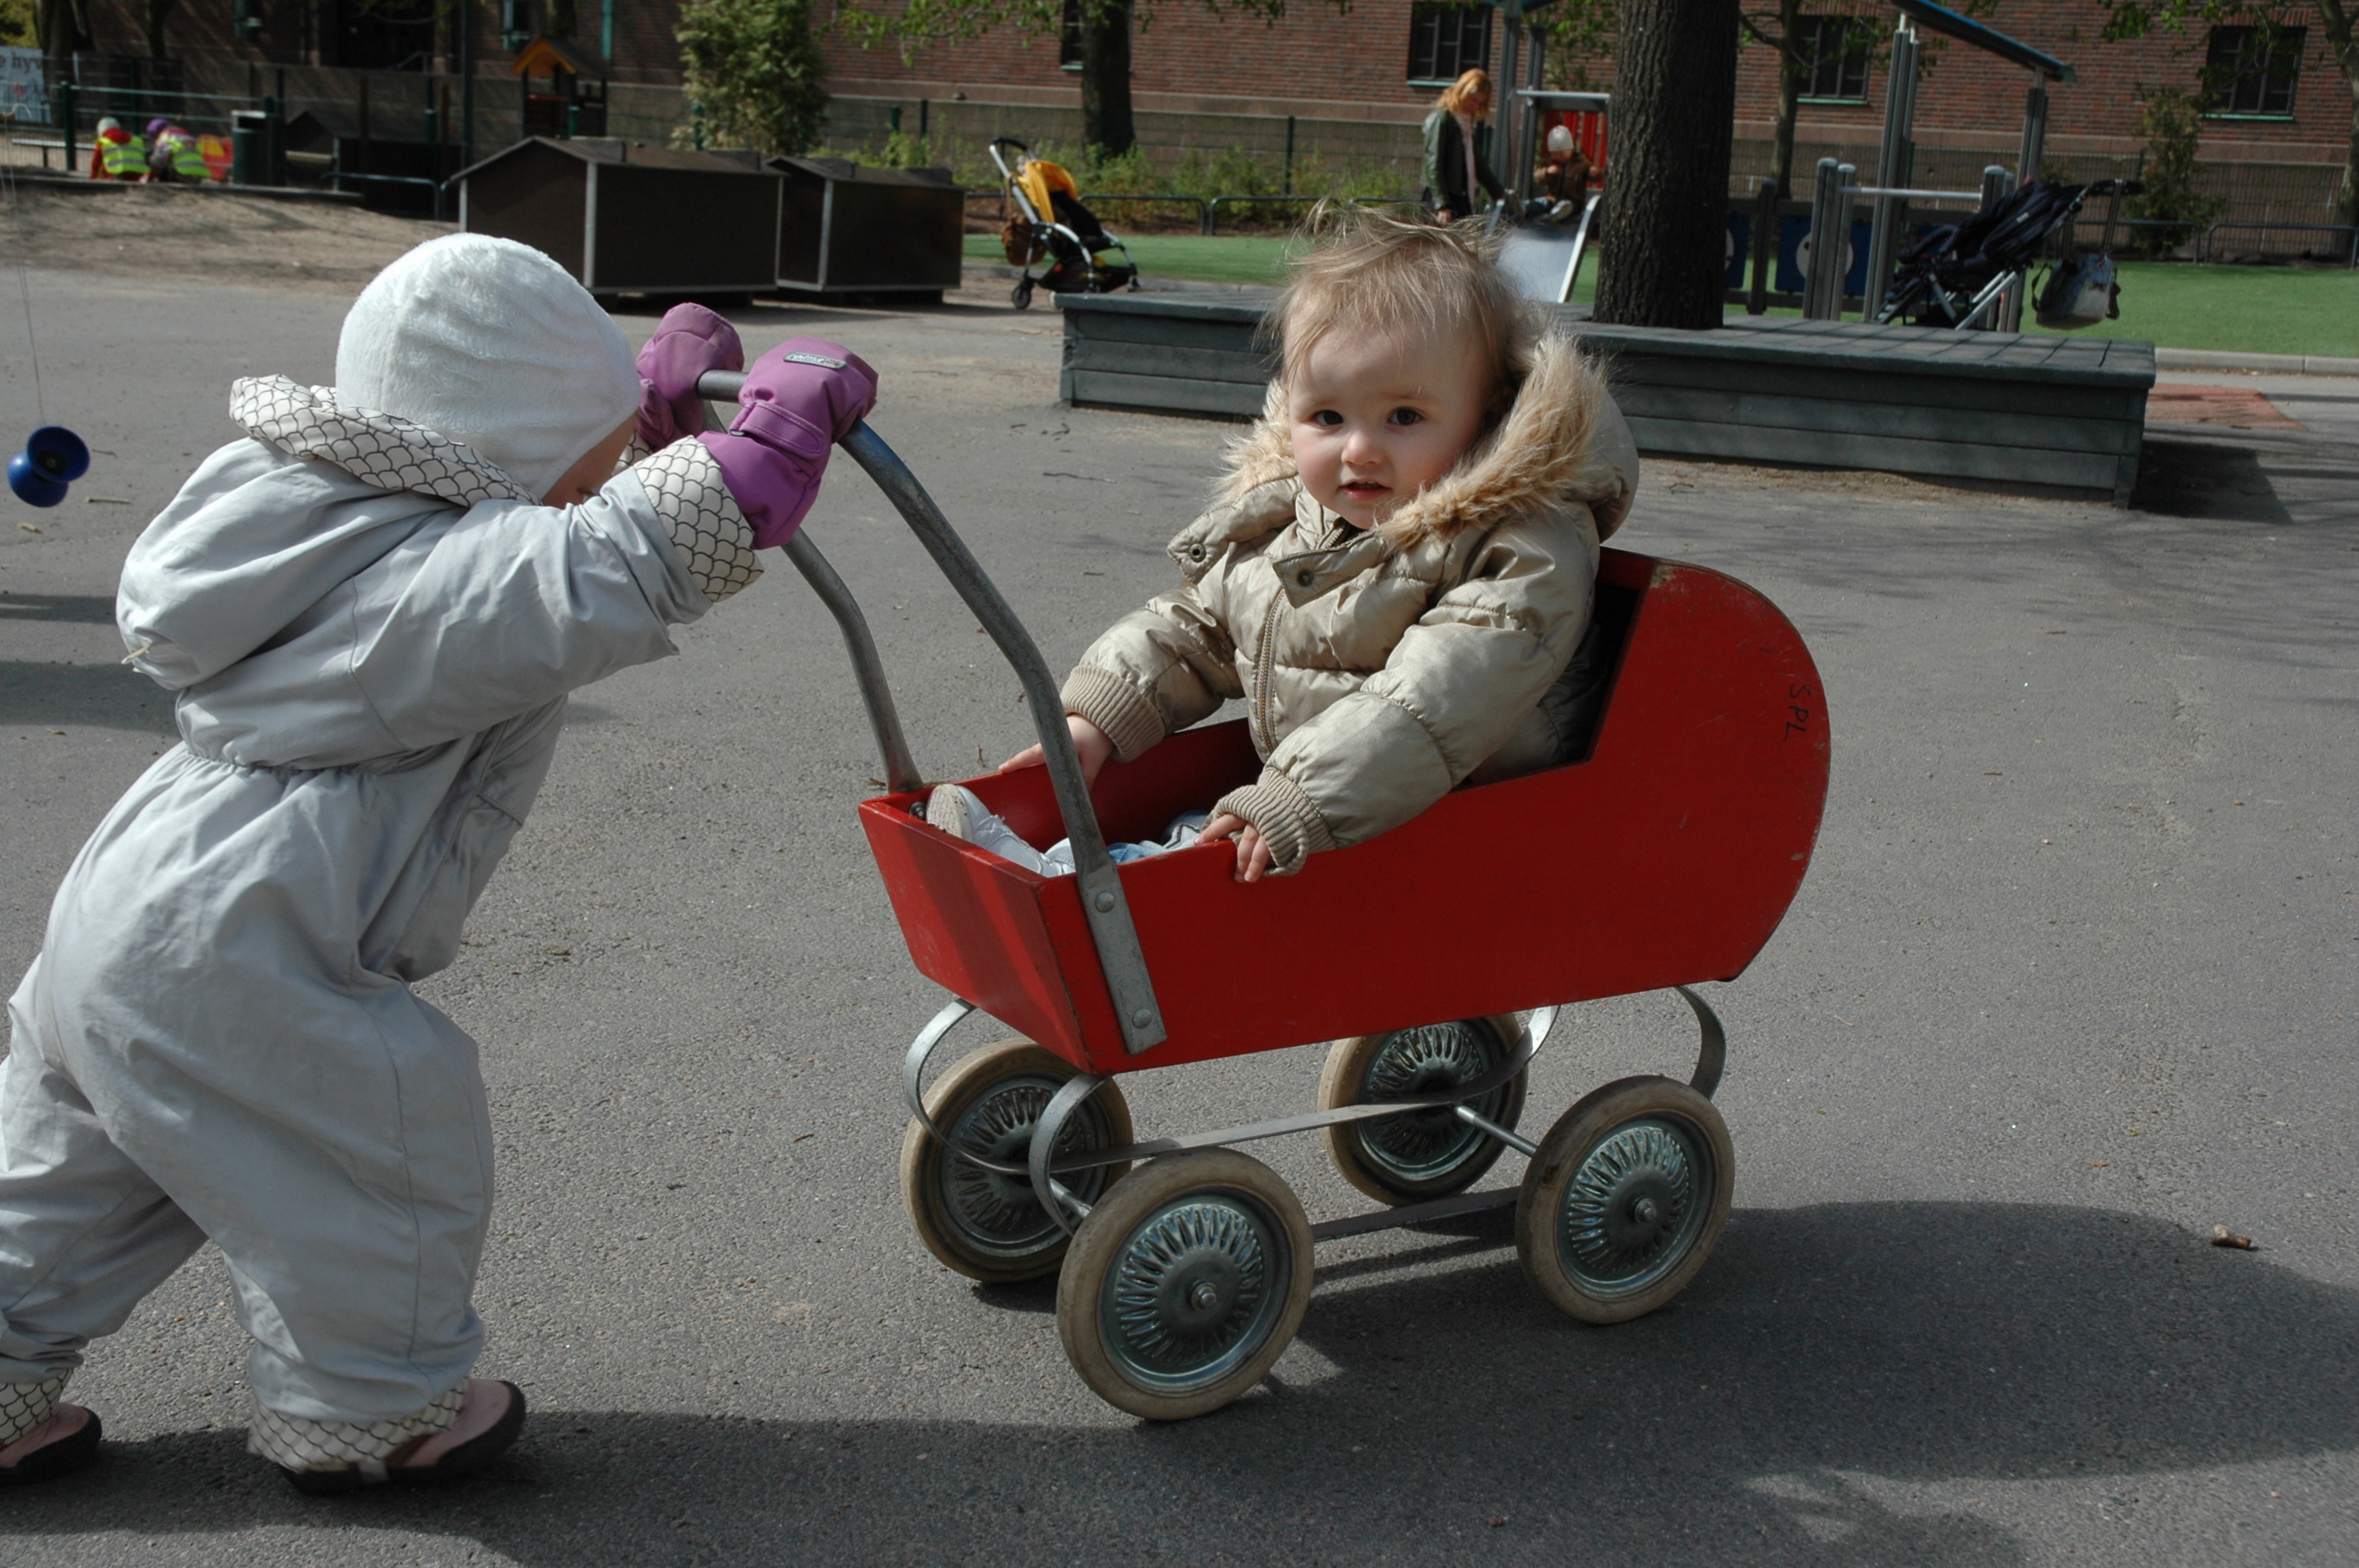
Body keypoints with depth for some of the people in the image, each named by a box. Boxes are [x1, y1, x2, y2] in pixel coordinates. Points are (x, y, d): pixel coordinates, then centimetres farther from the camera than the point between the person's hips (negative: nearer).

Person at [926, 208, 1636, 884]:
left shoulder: (1525, 555, -17)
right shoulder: (1272, 528, 10)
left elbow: (1435, 698, -29)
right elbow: (1191, 627, 23)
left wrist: (1299, 804, -37)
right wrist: (1096, 719, 9)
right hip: (1285, 801, 8)